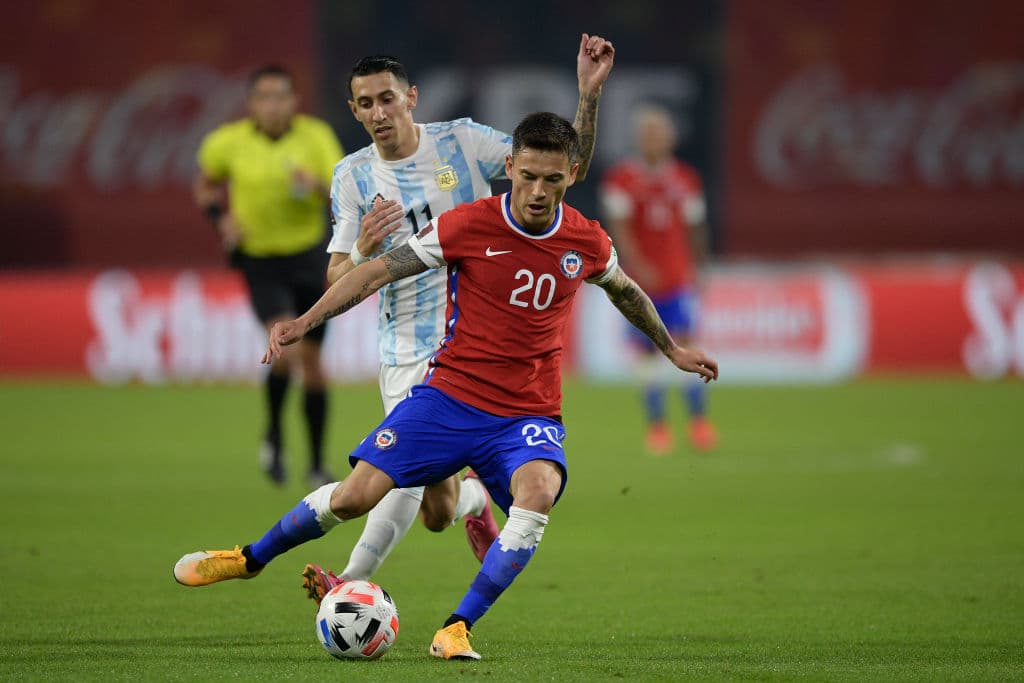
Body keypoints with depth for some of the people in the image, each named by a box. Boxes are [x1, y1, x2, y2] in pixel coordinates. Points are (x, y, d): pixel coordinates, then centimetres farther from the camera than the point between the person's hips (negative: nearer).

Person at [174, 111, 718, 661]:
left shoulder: (588, 243, -1)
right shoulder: (468, 225, -10)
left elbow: (624, 290, 23)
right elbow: (378, 271, -5)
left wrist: (672, 350, 35)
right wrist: (305, 322, -14)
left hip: (528, 414, 1)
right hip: (450, 395, -1)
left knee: (538, 490, -32)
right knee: (355, 495, -10)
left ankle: (455, 630, -26)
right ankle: (251, 559, 20)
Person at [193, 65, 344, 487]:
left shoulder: (315, 136, -6)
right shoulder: (228, 143, -6)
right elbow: (205, 187, 12)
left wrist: (318, 186, -27)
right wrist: (222, 219, -7)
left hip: (309, 254, 2)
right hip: (260, 260, -2)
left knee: (311, 361, 6)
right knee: (286, 348, -24)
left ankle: (317, 465, 20)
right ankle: (274, 434, 3)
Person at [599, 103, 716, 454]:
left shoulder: (685, 179, 5)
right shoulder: (621, 179, -3)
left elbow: (694, 229, 14)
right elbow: (619, 228, -11)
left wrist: (697, 268, 15)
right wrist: (638, 266, -23)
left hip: (678, 277, 1)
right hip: (640, 280, -1)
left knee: (685, 343, -11)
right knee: (649, 353, 4)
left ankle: (699, 420, -6)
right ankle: (656, 425, 12)